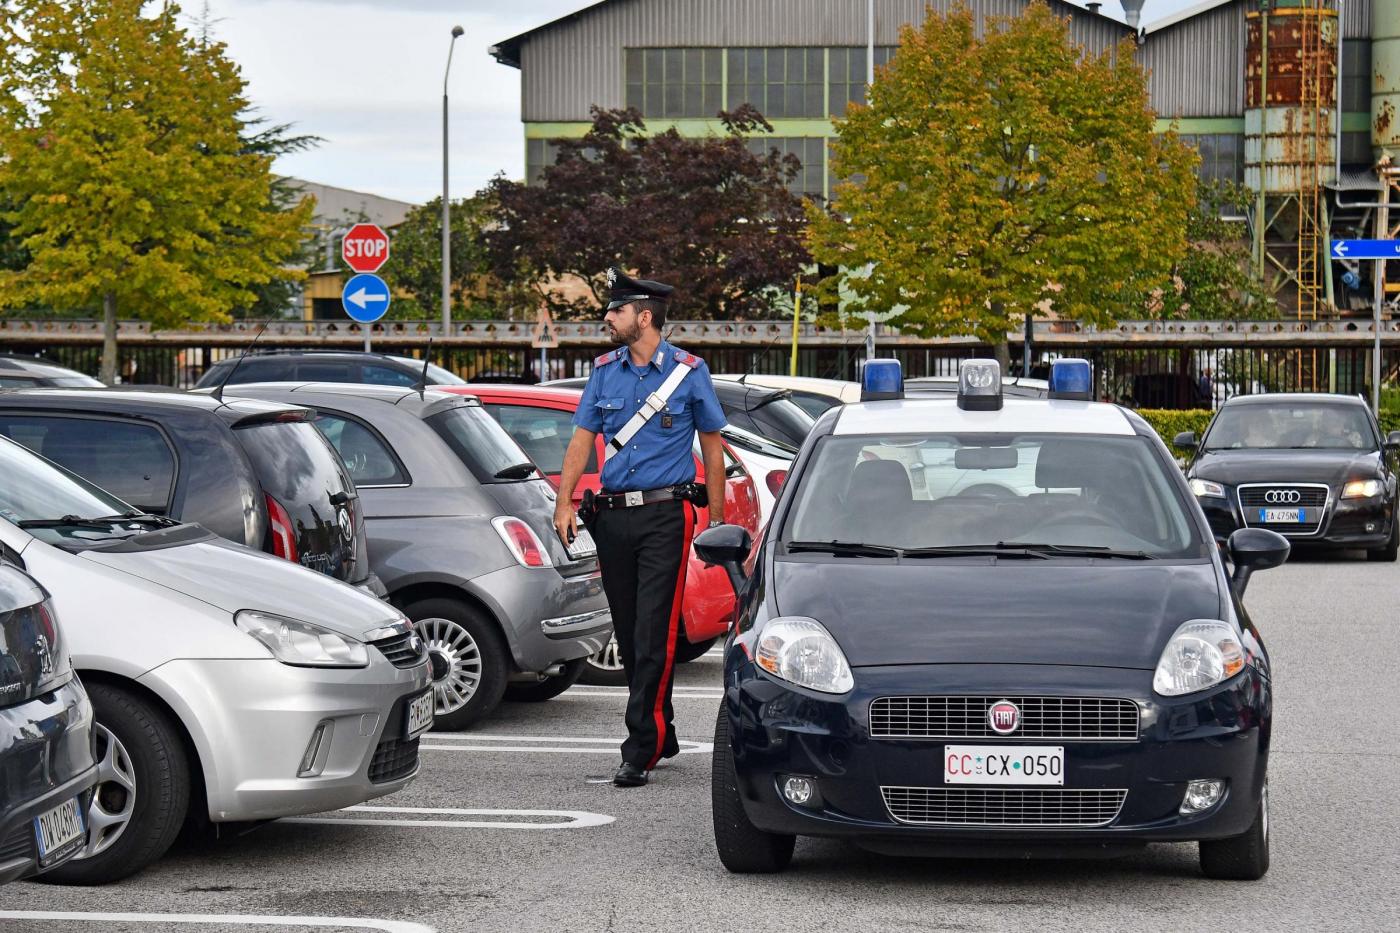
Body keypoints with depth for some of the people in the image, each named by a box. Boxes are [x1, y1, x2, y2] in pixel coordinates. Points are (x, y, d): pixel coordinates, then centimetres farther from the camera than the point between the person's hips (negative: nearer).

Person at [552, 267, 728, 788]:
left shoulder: (687, 372, 0)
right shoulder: (604, 371, 10)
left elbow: (711, 446, 6)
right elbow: (582, 438, 10)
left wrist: (717, 518, 3)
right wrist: (564, 502, -1)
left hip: (665, 515, -5)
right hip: (612, 517, 5)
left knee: (654, 634, -12)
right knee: (628, 635, 9)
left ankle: (640, 752, -15)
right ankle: (661, 734, 24)